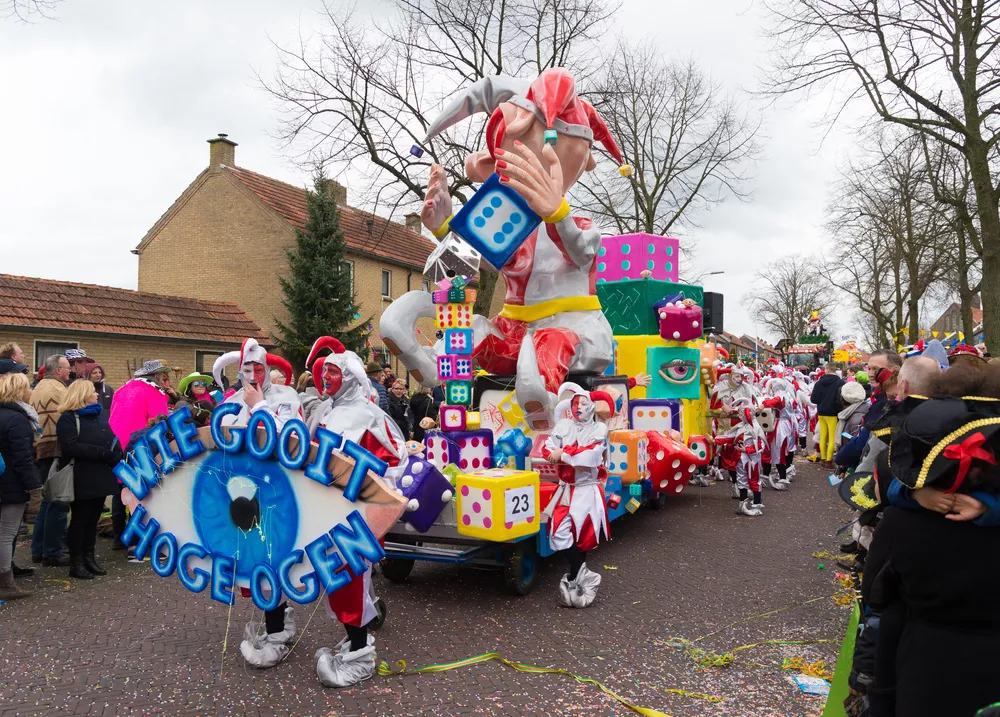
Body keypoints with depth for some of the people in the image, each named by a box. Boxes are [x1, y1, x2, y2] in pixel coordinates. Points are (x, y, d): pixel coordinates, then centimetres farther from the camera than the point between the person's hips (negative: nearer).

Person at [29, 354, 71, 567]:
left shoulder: (38, 388, 16)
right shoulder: (57, 389, -12)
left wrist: (38, 441, 19)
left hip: (41, 450, 10)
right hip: (56, 451, -9)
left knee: (48, 501, 18)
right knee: (58, 502, -3)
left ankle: (38, 550, 23)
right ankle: (52, 554, 2)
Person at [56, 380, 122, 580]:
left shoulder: (99, 415, 17)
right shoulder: (68, 419, -7)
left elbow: (112, 439, 13)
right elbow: (72, 447, -20)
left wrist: (115, 454, -8)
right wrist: (103, 453, -23)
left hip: (101, 476, 7)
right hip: (82, 479, -7)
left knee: (93, 519, 13)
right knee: (80, 520, 1)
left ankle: (89, 558, 22)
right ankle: (76, 563, 9)